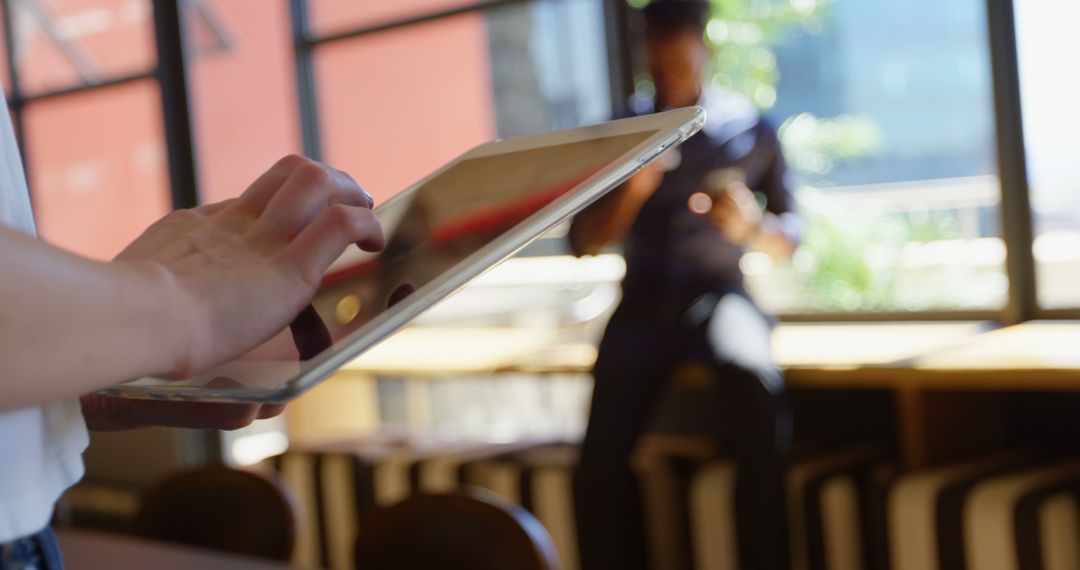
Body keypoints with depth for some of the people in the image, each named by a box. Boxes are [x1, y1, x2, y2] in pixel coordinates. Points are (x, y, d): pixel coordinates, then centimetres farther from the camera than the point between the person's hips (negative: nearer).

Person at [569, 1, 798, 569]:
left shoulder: (749, 127, 8)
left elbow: (789, 235, 10)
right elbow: (584, 240, 7)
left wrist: (751, 228, -13)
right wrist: (631, 189, -11)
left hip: (719, 293, -1)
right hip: (644, 301, 2)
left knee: (754, 379, -34)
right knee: (601, 459, -19)